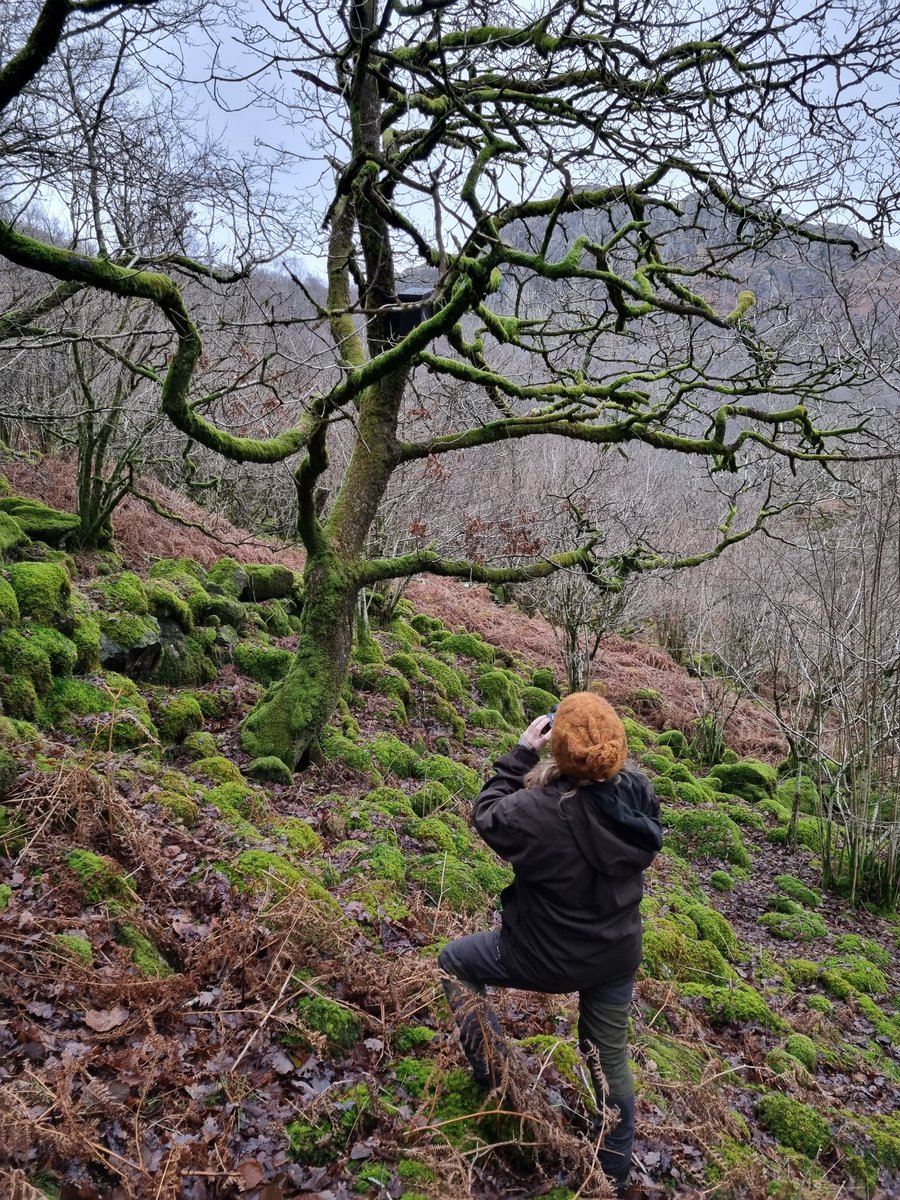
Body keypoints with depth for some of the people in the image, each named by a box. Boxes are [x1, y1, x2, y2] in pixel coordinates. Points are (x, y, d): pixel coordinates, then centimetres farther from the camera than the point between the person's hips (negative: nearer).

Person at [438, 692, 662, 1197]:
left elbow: (488, 815, -11)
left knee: (454, 961, 20)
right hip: (618, 955, 5)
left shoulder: (540, 811, -32)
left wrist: (522, 753, -8)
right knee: (610, 1059, 24)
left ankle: (492, 1075, 21)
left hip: (548, 957, -5)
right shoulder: (639, 793, -17)